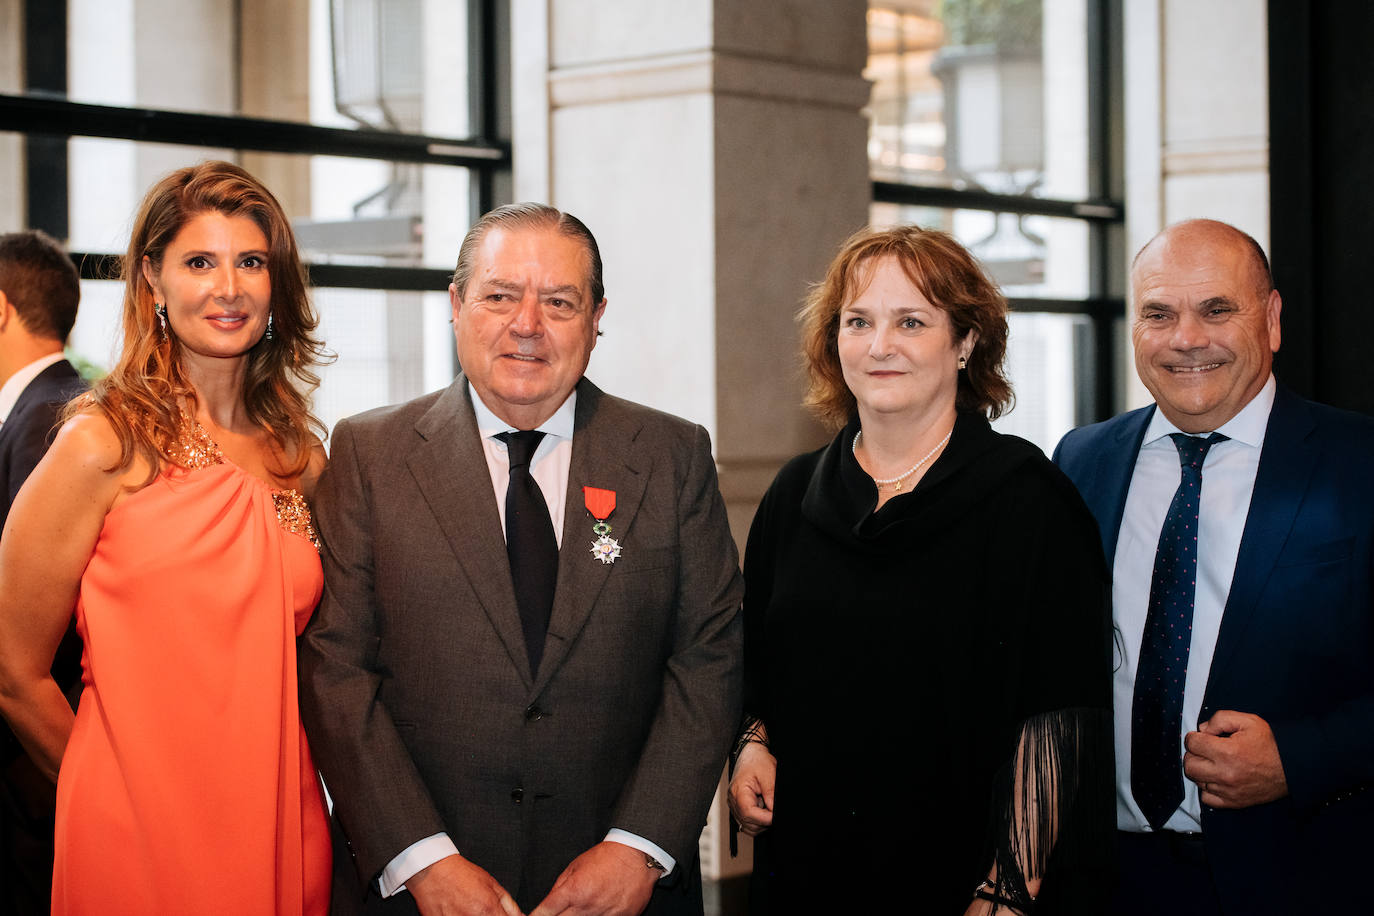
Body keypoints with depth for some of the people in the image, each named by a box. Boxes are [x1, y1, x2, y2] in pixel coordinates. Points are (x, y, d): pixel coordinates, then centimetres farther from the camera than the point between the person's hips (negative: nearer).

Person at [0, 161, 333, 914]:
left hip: (286, 833, 5)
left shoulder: (303, 458, 6)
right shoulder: (105, 448, -9)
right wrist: (115, 797, 6)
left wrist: (254, 789, 5)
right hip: (141, 845, -4)